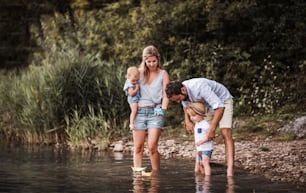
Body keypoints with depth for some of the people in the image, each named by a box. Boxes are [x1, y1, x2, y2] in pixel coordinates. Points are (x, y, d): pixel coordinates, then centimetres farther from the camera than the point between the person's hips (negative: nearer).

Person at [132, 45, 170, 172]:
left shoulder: (163, 74, 8)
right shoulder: (139, 73, 12)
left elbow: (166, 95, 2)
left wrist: (162, 110, -11)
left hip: (155, 112, -2)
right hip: (139, 111, 2)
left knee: (152, 146, -14)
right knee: (138, 147, -1)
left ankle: (156, 173, -3)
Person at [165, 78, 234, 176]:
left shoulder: (200, 87, -40)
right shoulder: (180, 91, -15)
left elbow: (220, 106, -43)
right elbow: (186, 104, 11)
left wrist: (212, 129, -43)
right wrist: (187, 121, -5)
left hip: (223, 101, -8)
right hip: (209, 105, 8)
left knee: (226, 134, -22)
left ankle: (230, 170, -32)